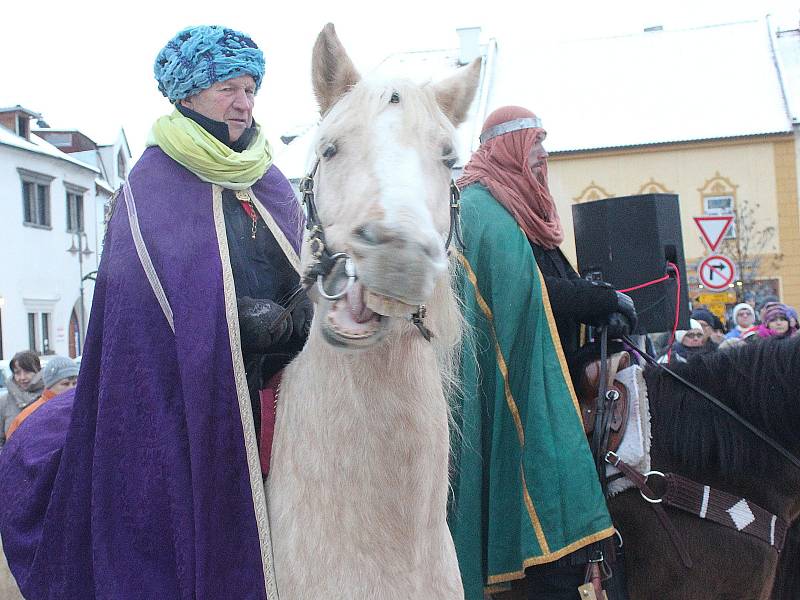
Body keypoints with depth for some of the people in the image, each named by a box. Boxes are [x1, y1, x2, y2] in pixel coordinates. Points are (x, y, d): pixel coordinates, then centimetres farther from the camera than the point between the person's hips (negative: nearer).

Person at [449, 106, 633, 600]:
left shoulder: (523, 207, 20)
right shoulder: (483, 207, -10)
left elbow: (559, 283, 19)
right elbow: (524, 287, -21)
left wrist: (602, 309, 2)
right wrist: (606, 300, -13)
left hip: (544, 376, 10)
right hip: (517, 382, -10)